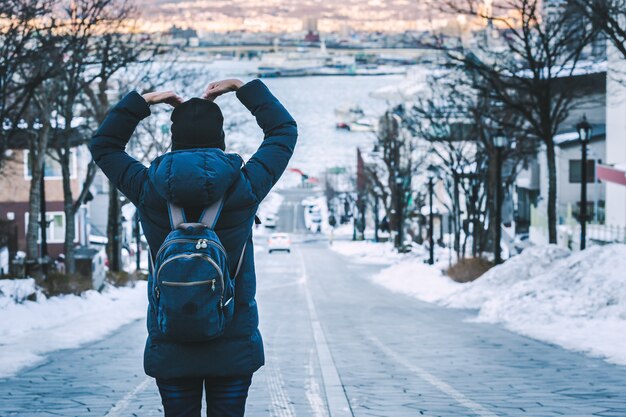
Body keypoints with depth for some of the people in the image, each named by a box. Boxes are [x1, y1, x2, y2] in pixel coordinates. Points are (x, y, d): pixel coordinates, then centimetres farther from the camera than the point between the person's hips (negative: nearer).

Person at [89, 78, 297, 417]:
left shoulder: (148, 191, -7)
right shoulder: (245, 188, -8)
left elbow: (102, 145, 13)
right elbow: (285, 130, 9)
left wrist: (144, 101, 13)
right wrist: (243, 88, 15)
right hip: (233, 347, -1)